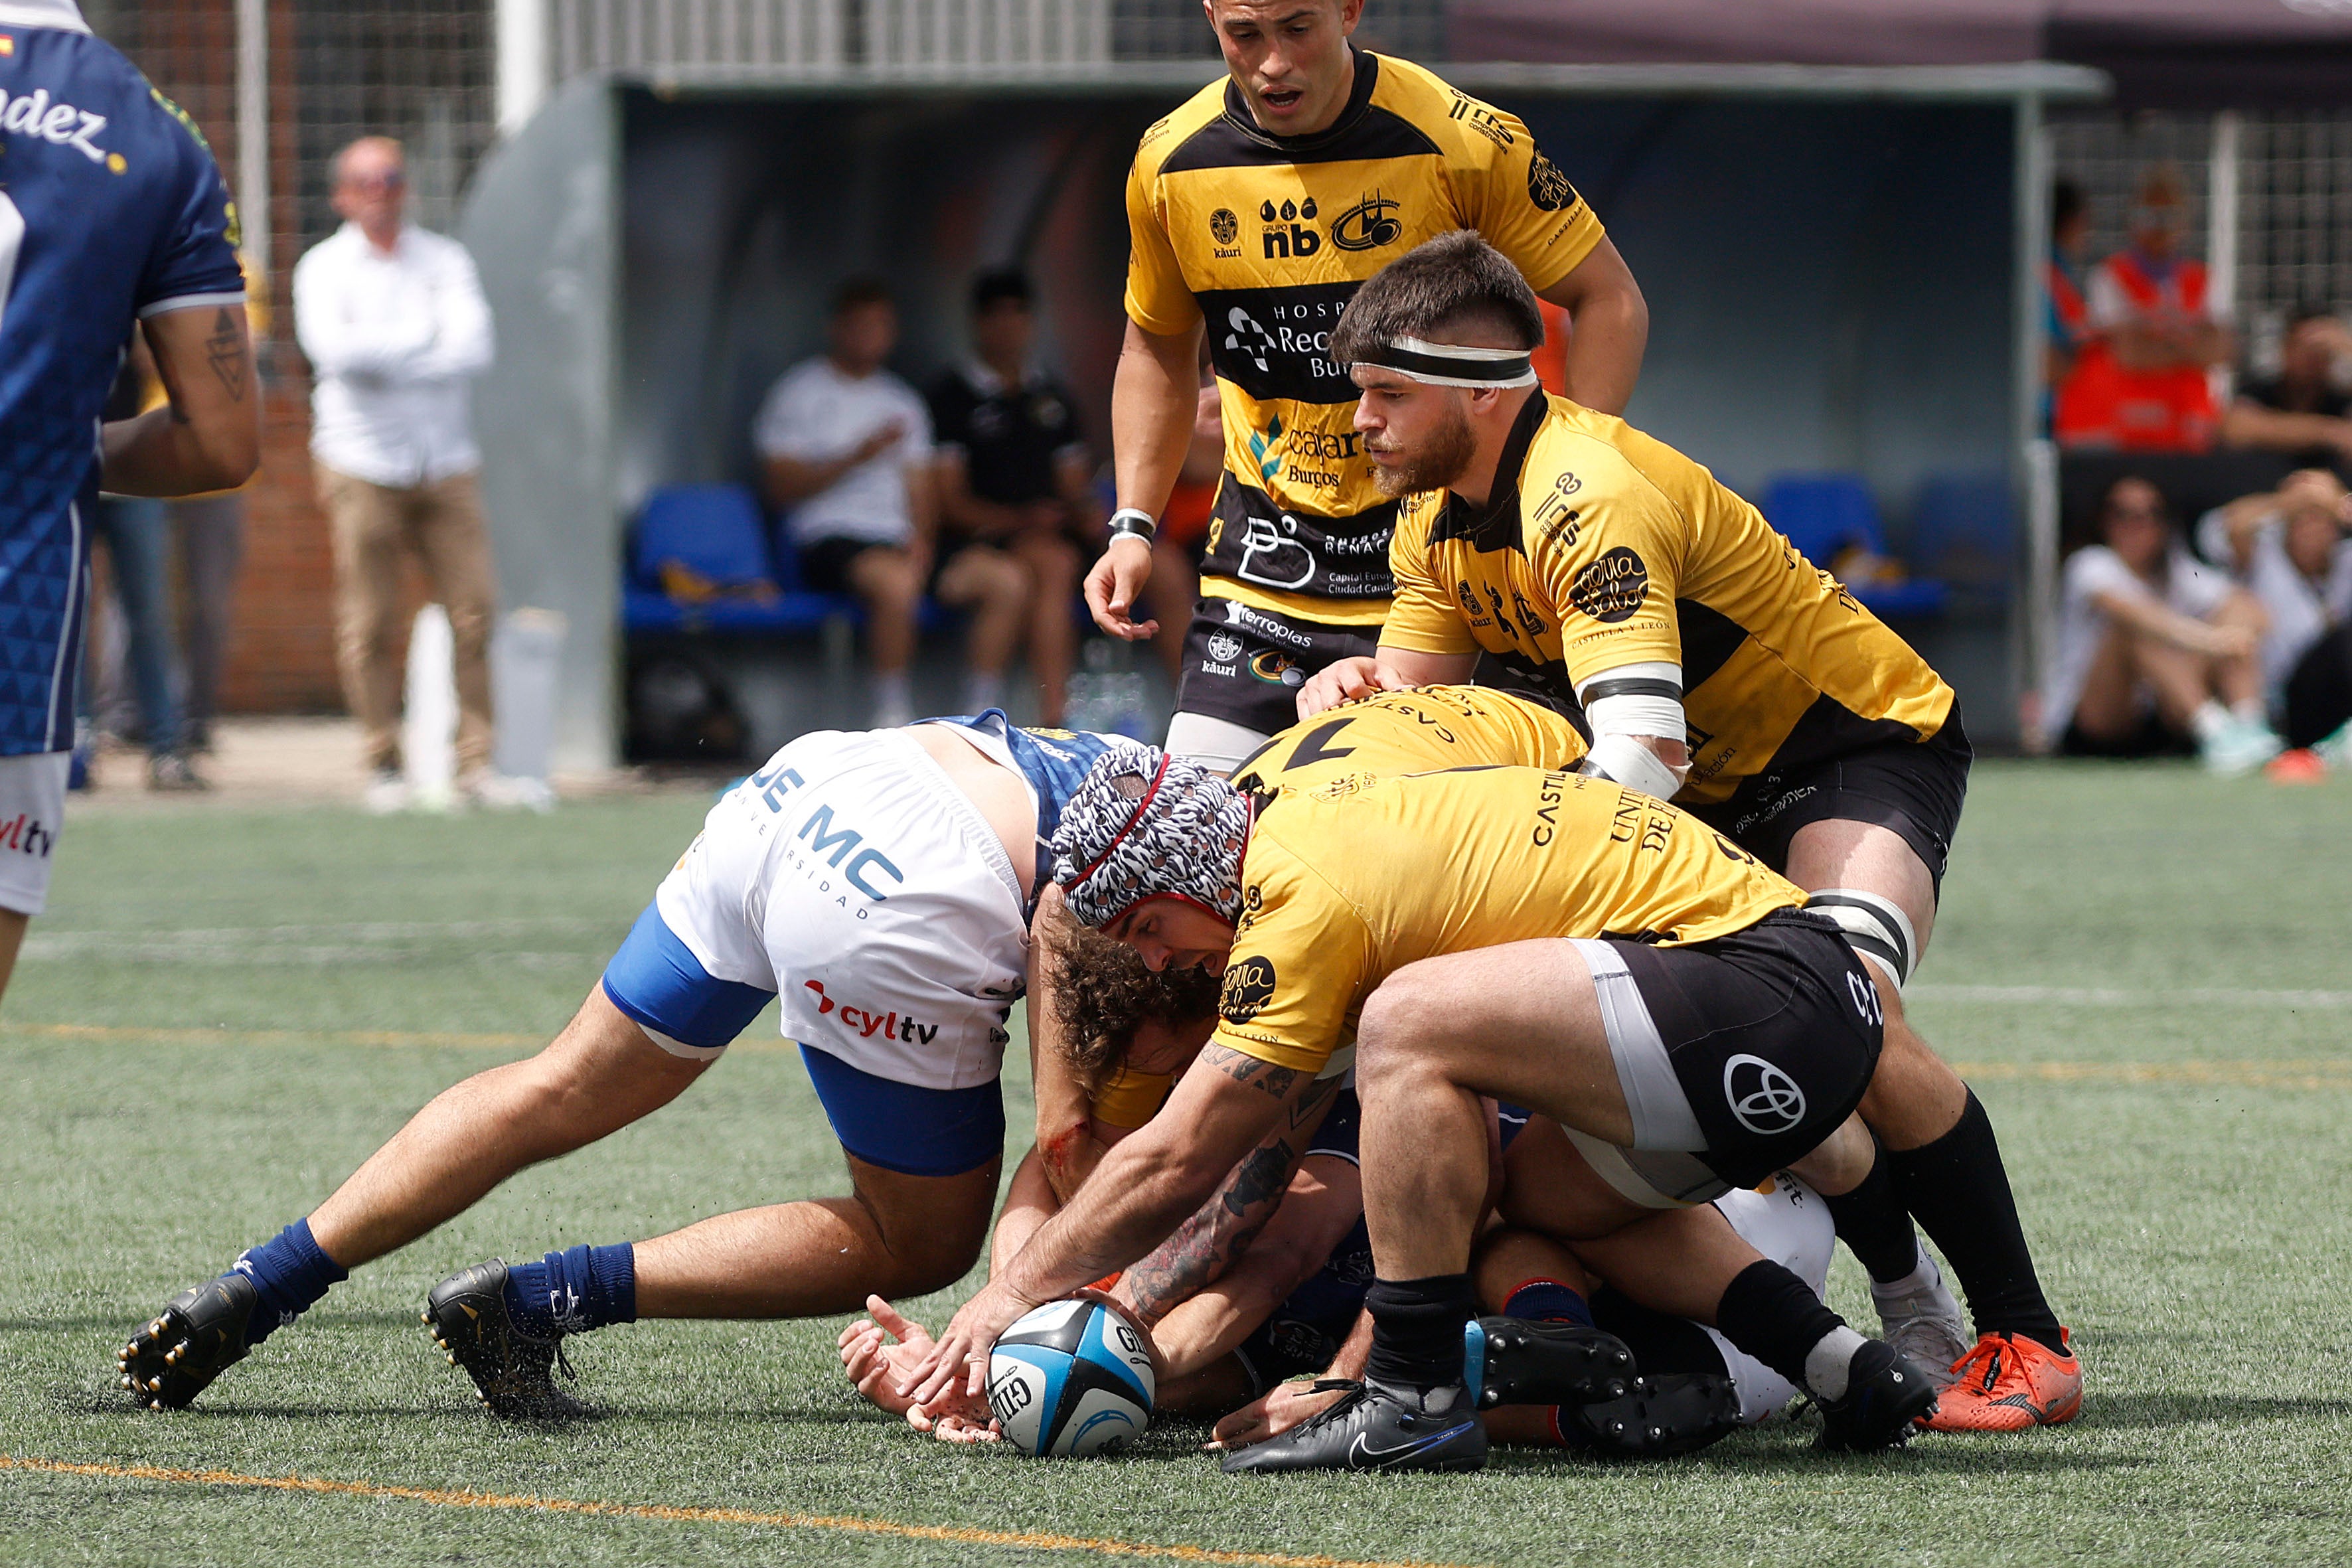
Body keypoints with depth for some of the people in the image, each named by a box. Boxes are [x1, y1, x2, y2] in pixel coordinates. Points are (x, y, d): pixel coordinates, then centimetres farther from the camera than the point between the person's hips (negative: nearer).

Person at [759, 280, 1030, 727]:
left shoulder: (902, 401, 24)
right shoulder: (799, 393, 7)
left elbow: (921, 489, 18)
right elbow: (783, 487, -4)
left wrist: (921, 538, -4)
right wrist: (859, 456, -13)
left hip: (899, 540, 6)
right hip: (831, 541, -6)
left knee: (1008, 580, -17)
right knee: (895, 582, -40)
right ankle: (893, 720, -30)